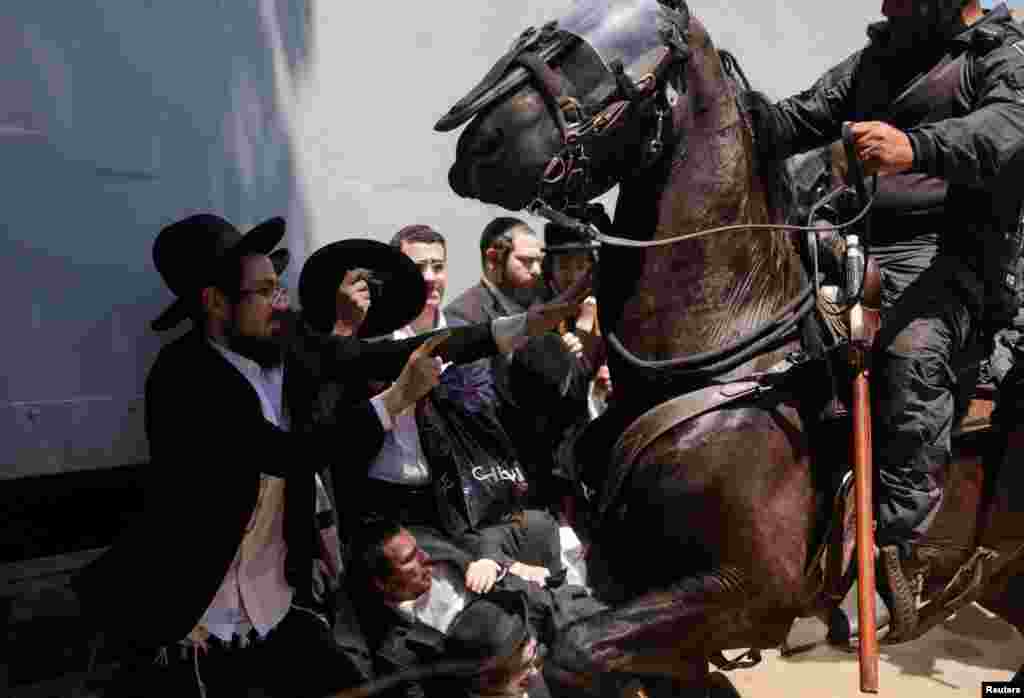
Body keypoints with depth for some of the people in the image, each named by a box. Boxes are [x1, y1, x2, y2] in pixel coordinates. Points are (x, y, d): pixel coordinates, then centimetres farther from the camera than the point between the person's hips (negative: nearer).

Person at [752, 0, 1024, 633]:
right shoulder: (875, 60, 27)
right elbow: (798, 123, 20)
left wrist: (916, 147, -36)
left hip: (945, 252, -7)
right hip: (855, 246, 7)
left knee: (912, 353, -34)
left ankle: (899, 542, -25)